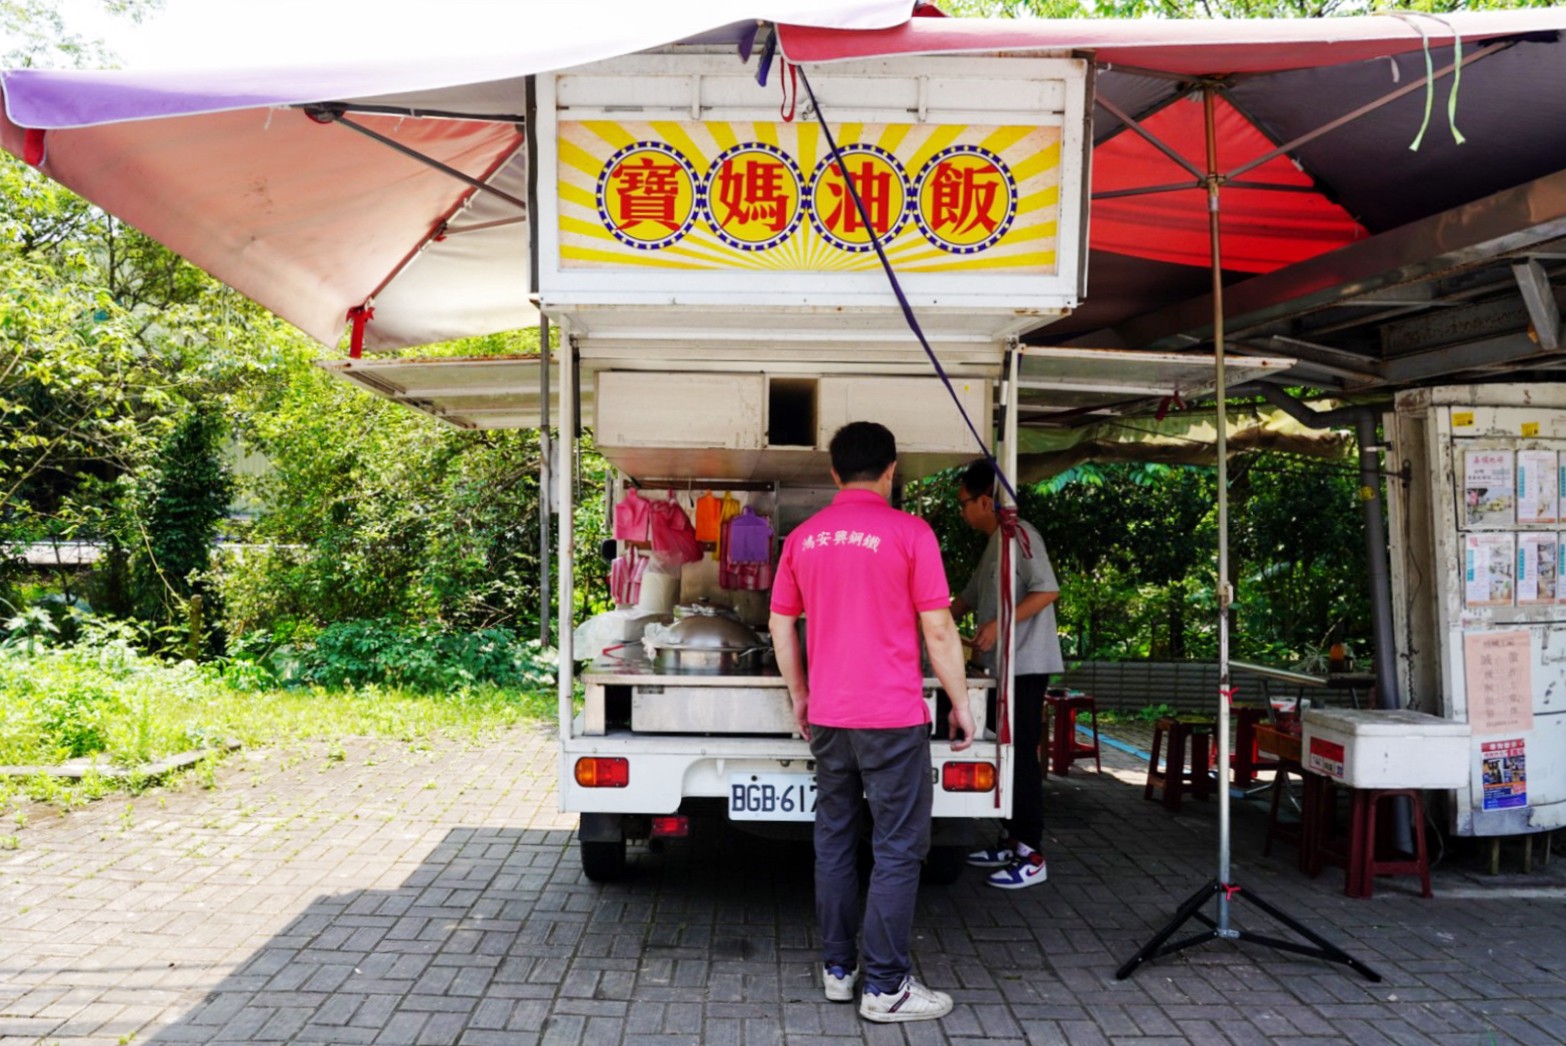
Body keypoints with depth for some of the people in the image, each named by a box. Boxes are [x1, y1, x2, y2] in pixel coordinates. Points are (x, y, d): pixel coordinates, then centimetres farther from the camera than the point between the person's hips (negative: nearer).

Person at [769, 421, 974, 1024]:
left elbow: (781, 625, 12)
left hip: (827, 719, 5)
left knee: (834, 843, 14)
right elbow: (938, 630, -7)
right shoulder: (909, 533, -9)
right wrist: (960, 703, 3)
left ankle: (837, 969, 22)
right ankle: (886, 988, 6)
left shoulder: (803, 538, 6)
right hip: (892, 719, -5)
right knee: (898, 850, 2)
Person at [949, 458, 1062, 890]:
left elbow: (1047, 591, -19)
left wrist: (999, 625, -22)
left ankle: (1031, 856, -3)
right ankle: (1010, 843, 20)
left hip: (1025, 665, -9)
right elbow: (970, 597, 27)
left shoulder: (1019, 534, -11)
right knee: (1004, 755, 12)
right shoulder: (994, 543, 18)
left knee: (1021, 757, -8)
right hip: (1002, 666, 9)